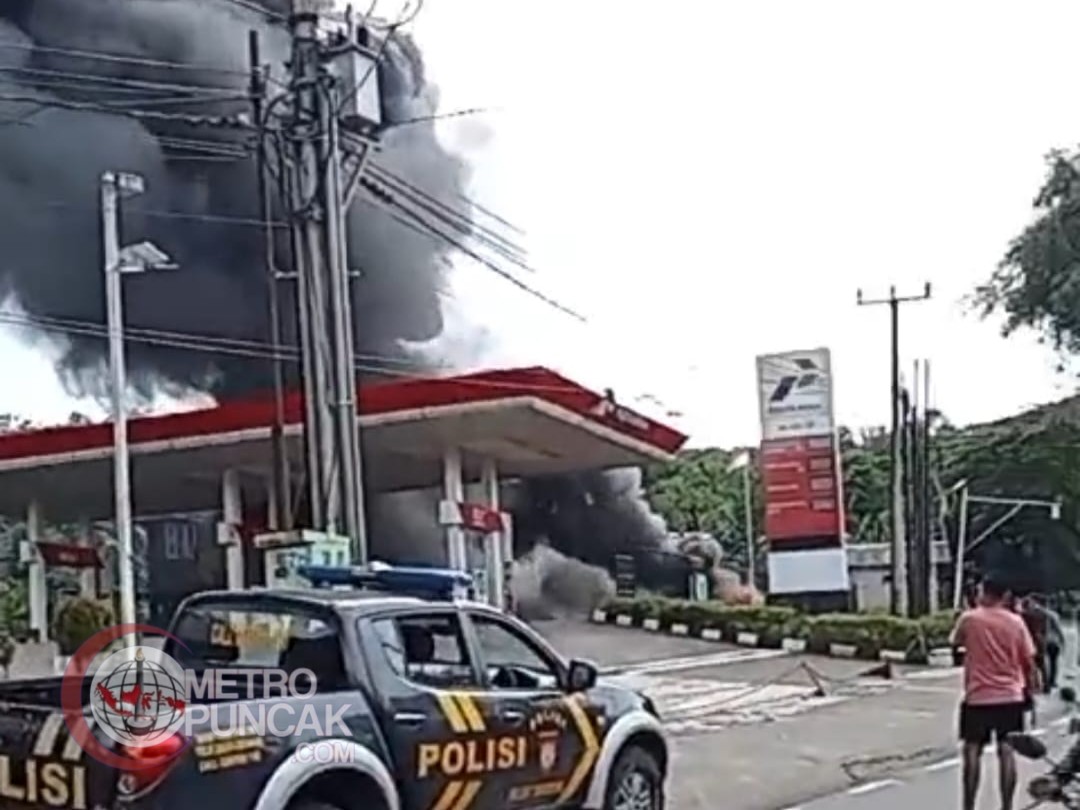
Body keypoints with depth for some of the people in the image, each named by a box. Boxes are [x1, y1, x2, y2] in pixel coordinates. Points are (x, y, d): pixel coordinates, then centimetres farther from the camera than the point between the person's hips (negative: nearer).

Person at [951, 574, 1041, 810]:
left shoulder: (969, 618, -6)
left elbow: (956, 642, 13)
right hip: (1010, 696, 2)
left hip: (977, 696, -2)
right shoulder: (1015, 621, -2)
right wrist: (1030, 690, 12)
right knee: (1006, 751, 2)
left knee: (972, 750, 3)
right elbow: (1028, 660, 1)